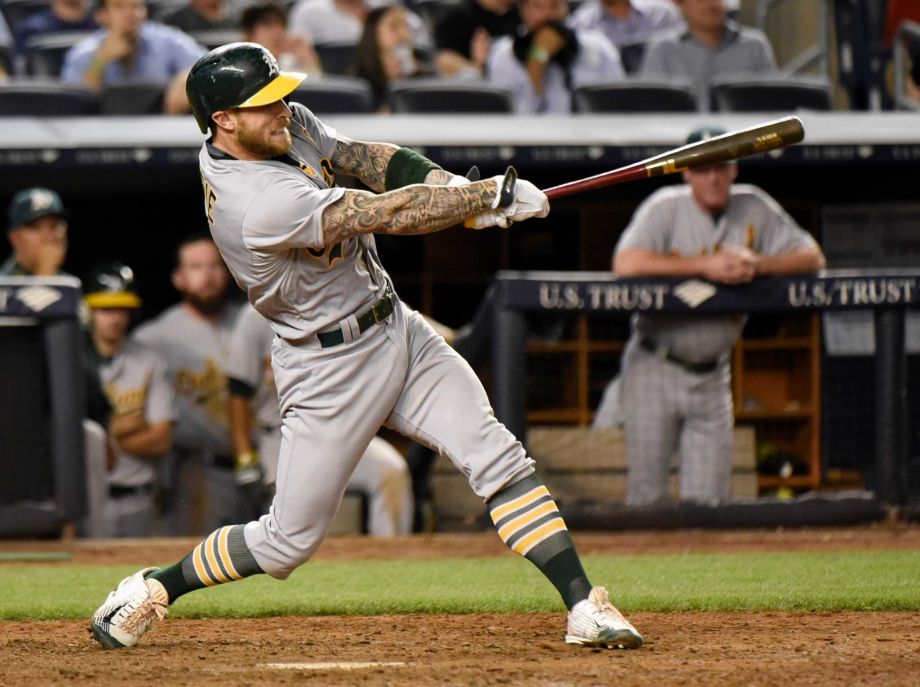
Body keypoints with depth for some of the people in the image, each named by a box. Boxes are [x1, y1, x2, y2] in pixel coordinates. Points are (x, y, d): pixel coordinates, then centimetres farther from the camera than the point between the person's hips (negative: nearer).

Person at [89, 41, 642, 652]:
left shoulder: (288, 125, -3)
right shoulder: (256, 204, -30)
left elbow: (366, 158, 6)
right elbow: (389, 215, -29)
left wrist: (448, 186, -14)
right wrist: (495, 195, -23)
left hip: (400, 331, 8)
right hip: (329, 367, -8)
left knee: (498, 458, -7)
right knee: (290, 540, 2)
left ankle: (585, 607, -9)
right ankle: (154, 589, 24)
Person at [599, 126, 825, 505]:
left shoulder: (753, 208, 2)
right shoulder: (666, 208, -9)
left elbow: (812, 257, 0)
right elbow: (626, 264, -26)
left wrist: (757, 263, -19)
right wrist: (705, 265, -27)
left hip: (711, 375, 3)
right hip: (654, 370, -3)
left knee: (708, 499, 1)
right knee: (647, 495, -2)